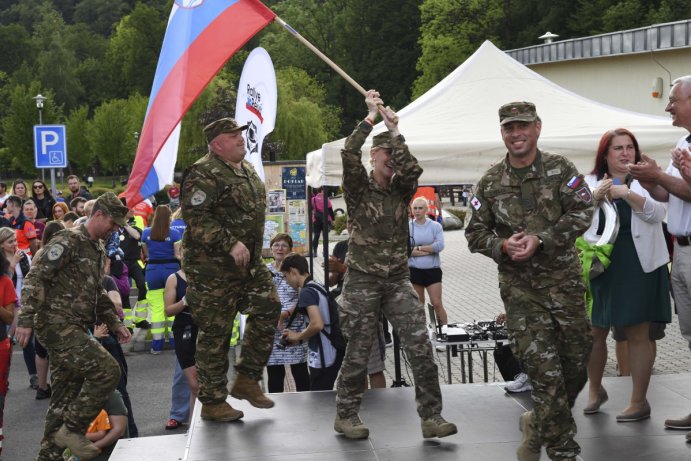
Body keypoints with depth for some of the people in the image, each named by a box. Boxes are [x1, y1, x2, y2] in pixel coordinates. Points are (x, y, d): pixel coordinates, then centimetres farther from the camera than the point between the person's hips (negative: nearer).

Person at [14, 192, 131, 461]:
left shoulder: (98, 250, 19)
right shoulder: (68, 241, -10)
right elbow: (35, 278, -16)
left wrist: (114, 323, 23)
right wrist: (26, 320, -23)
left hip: (74, 330, 10)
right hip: (56, 325, -10)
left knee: (65, 399, 10)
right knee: (107, 370, -19)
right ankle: (72, 429, -10)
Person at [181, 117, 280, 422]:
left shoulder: (248, 170, 15)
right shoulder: (204, 174, -16)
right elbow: (195, 217, -25)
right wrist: (231, 244, -28)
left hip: (249, 263, 9)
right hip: (212, 267, -9)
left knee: (267, 309, 3)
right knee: (215, 332, -2)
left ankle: (247, 380, 18)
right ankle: (213, 402, 10)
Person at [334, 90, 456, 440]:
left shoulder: (401, 190, 8)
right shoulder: (359, 188, -2)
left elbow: (413, 169, -15)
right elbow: (349, 154, -21)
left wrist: (394, 129, -16)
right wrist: (371, 116, -18)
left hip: (398, 280, 3)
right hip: (363, 280, -3)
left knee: (420, 348, -7)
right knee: (358, 353, 3)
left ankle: (431, 418, -3)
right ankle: (345, 416, 18)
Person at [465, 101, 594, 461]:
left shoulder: (560, 169, 1)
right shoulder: (490, 183, 5)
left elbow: (582, 213, -8)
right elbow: (475, 234, 8)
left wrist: (541, 239, -18)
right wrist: (503, 246, -12)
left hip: (564, 280, 1)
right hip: (519, 287, -1)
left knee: (576, 358, 6)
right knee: (544, 369, -6)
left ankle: (538, 425, 30)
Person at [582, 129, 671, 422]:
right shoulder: (590, 183, 7)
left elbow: (658, 213, -12)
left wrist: (627, 193, -25)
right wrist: (594, 197, -21)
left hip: (639, 268, -2)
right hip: (600, 268, 2)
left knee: (637, 334, 1)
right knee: (594, 333, 6)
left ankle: (639, 402, 10)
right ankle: (595, 390, 30)